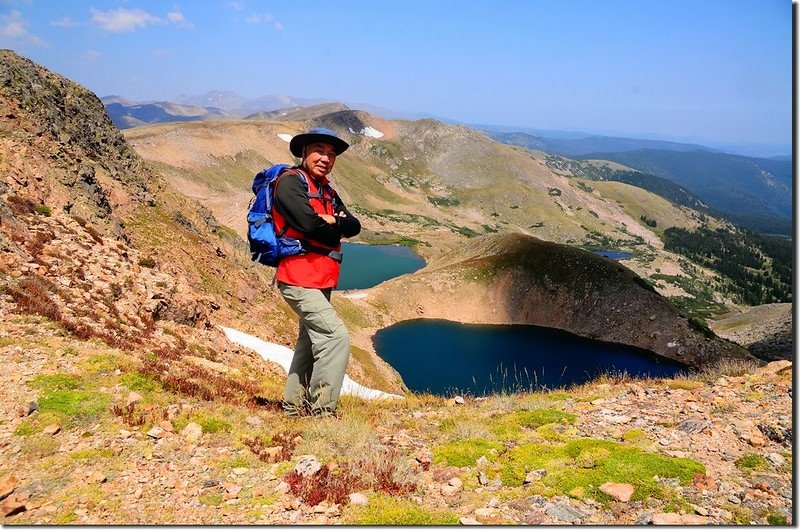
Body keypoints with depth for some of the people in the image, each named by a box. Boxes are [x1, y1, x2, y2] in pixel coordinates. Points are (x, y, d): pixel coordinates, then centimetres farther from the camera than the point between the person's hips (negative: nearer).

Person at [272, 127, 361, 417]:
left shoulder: (326, 190, 17)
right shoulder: (290, 181, -9)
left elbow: (354, 227, 8)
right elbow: (311, 224, -22)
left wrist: (334, 221, -13)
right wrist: (336, 230, -4)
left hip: (320, 280, 10)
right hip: (299, 277, -10)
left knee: (312, 341, 17)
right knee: (336, 336, -16)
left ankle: (294, 406, 28)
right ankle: (322, 411, -10)